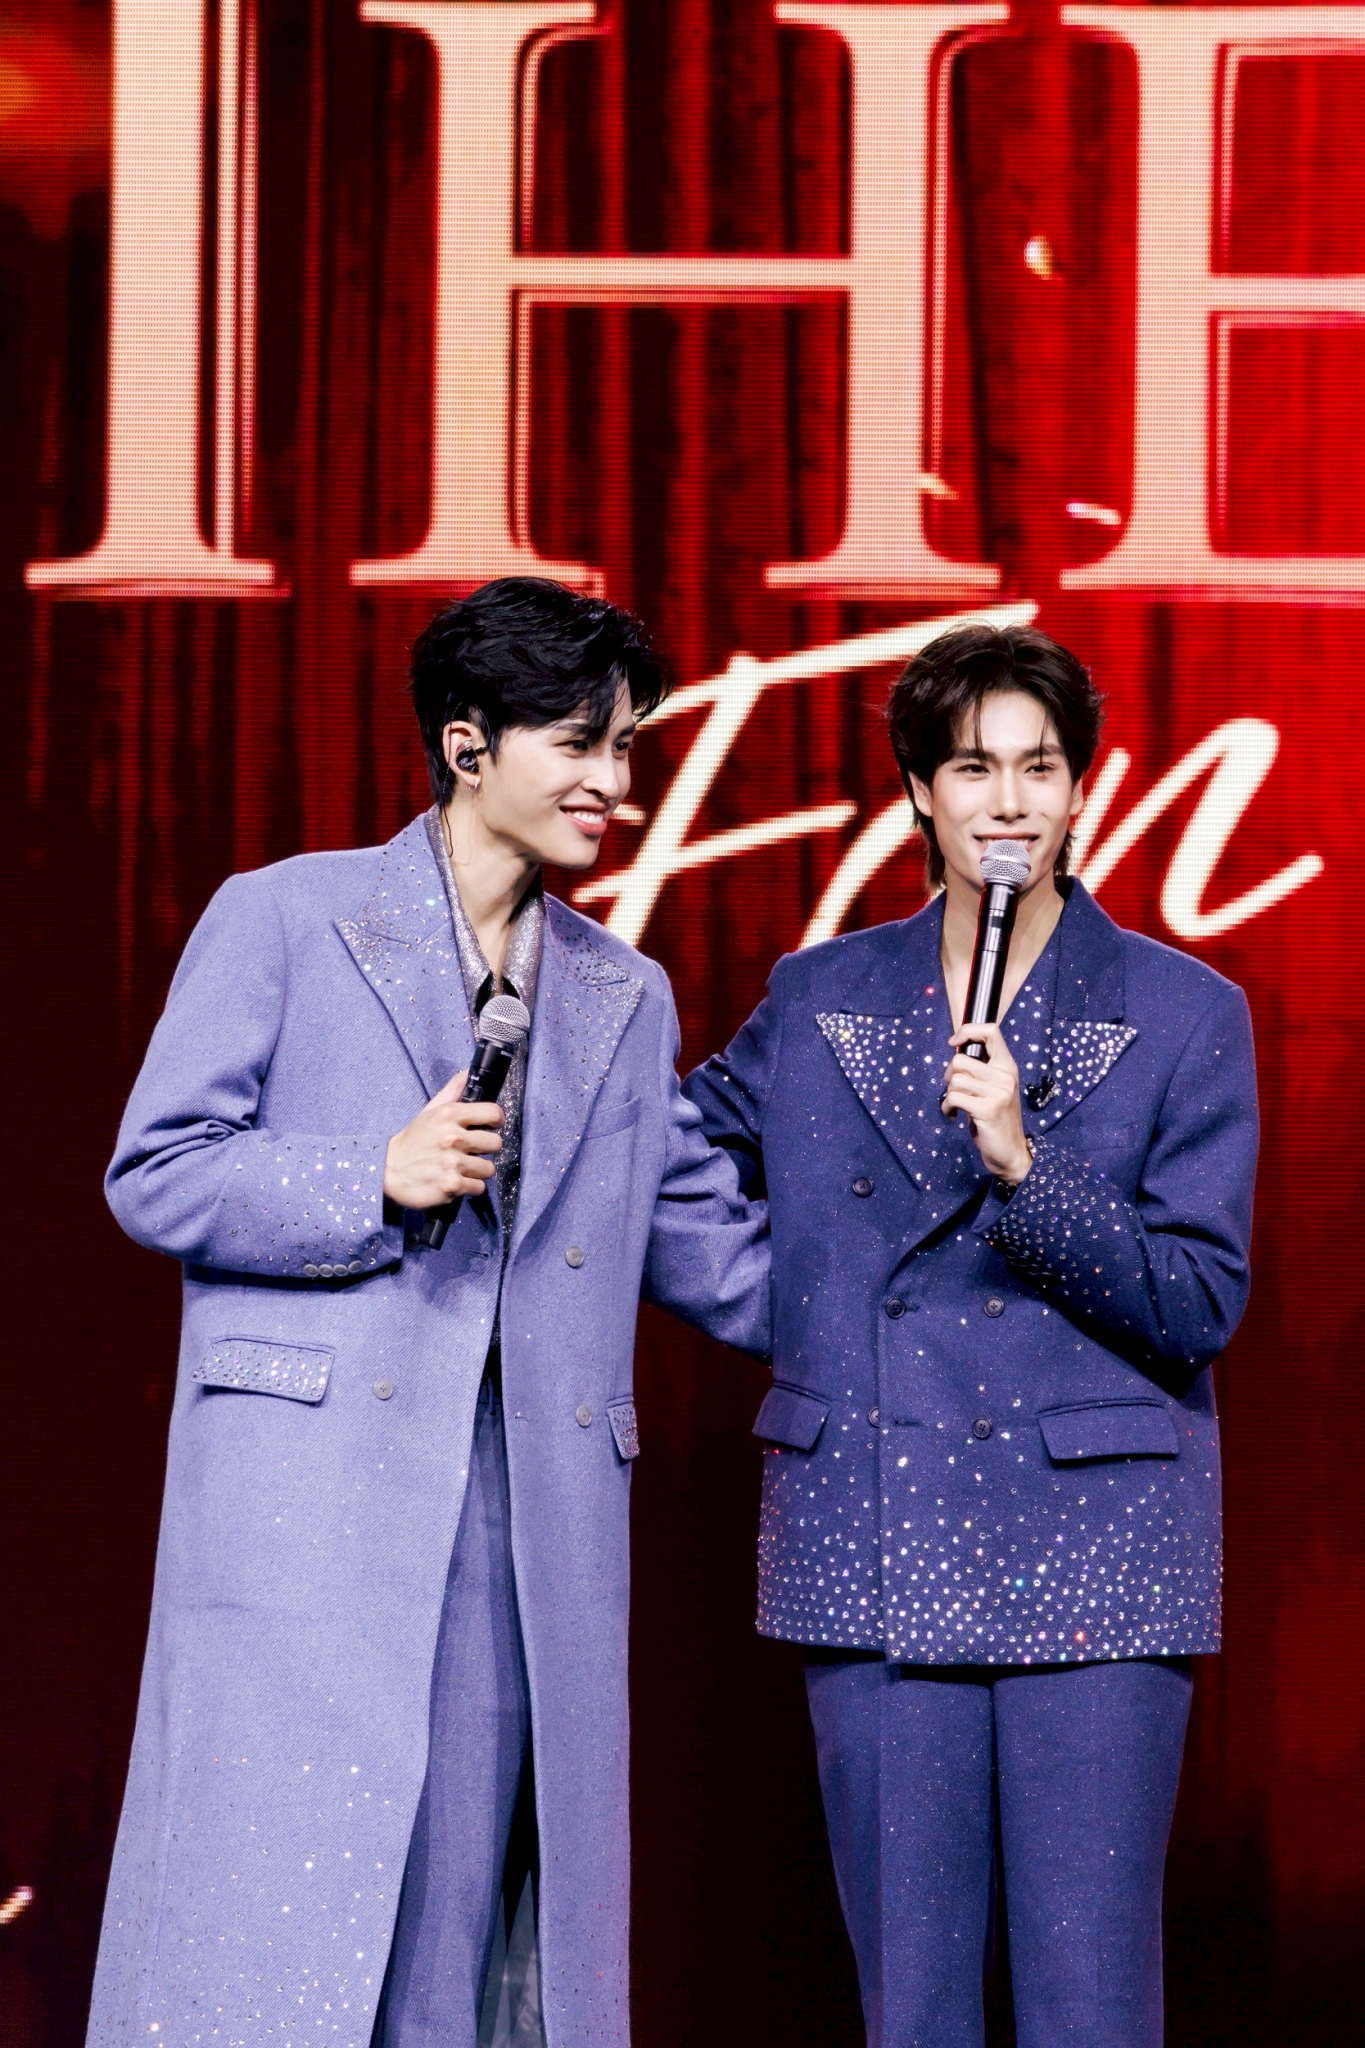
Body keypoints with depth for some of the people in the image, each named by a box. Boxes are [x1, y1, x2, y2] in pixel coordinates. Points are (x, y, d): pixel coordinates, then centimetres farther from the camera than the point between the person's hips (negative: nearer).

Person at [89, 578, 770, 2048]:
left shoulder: (626, 1000, 19)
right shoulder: (283, 920, 4)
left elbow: (714, 1250, 20)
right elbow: (154, 1174, 0)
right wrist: (380, 1178, -12)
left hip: (525, 1521, 5)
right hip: (308, 1498, -4)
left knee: (444, 1927, 3)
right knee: (266, 1909, -8)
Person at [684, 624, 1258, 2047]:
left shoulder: (1182, 1014, 1)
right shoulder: (817, 1002, 9)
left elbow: (1200, 1302, -6)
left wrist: (1026, 1166, -17)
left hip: (1088, 1553, -2)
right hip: (873, 1551, 3)